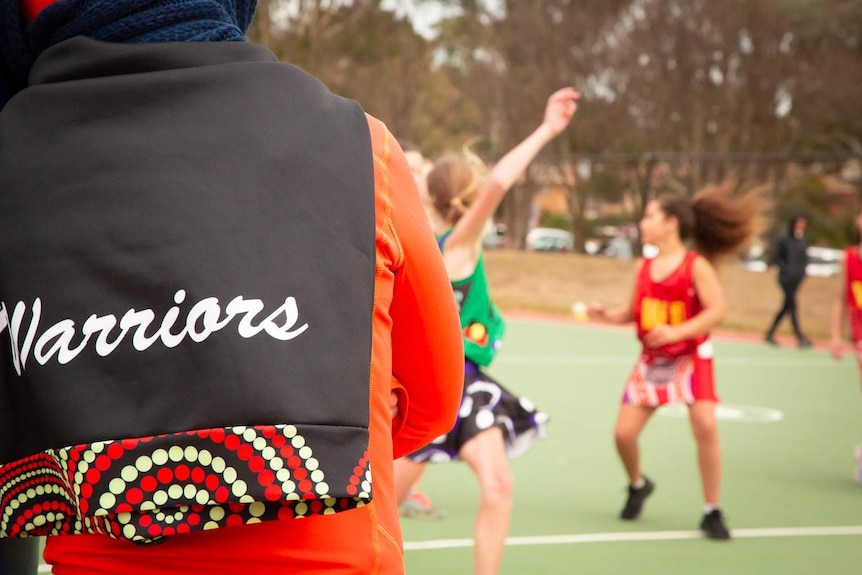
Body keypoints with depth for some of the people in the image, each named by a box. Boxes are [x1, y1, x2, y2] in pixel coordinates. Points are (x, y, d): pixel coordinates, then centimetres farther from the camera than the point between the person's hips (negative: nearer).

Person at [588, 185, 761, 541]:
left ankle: (712, 512, -6)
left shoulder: (696, 265, -12)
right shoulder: (644, 267, 4)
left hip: (690, 358, -5)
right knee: (623, 432, -3)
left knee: (705, 425, -21)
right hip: (651, 361, 5)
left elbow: (717, 310, -20)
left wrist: (677, 332, -30)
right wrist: (607, 315, -6)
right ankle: (637, 485, 31)